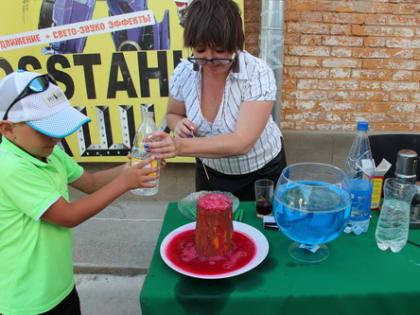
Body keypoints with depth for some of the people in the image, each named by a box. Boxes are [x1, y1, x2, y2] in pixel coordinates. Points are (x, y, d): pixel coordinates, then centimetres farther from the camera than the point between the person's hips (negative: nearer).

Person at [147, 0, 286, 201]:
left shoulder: (258, 74, -27)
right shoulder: (184, 72, -15)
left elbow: (242, 142, -35)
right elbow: (173, 114, 4)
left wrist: (182, 146, -45)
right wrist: (179, 125, -20)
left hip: (261, 174, -3)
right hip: (210, 173, 3)